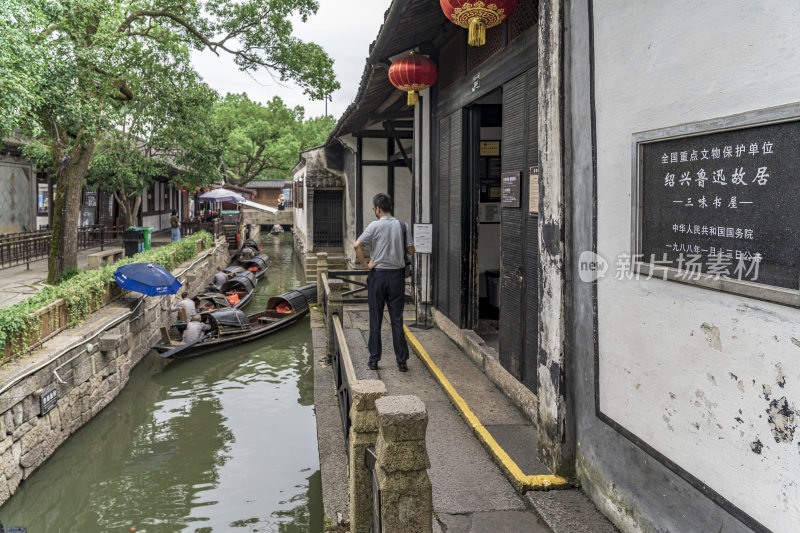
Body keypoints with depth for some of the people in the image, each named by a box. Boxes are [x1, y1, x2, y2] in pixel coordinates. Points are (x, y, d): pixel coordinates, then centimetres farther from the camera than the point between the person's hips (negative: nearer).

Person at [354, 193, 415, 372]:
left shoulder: (374, 226, -8)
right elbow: (411, 251, 4)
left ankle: (374, 360, 12)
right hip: (397, 275, 2)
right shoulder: (403, 226, -1)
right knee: (397, 319, 7)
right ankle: (402, 361, 8)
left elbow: (357, 246, -18)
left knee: (375, 320, 7)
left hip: (378, 275, -2)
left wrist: (365, 265, -8)